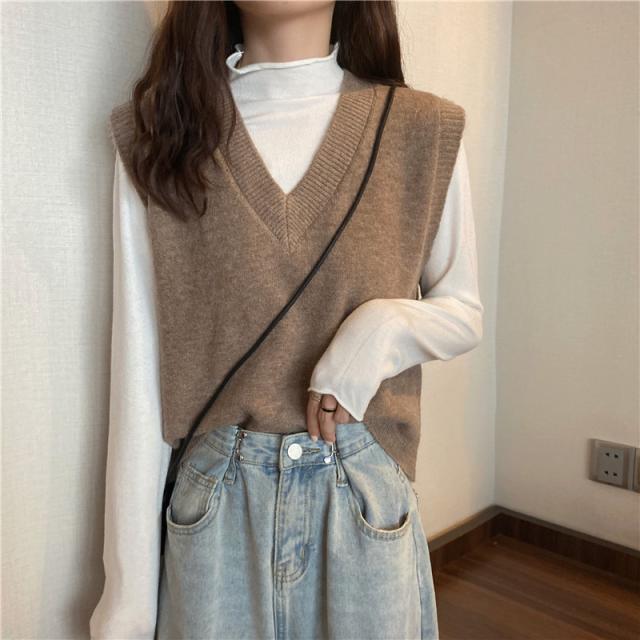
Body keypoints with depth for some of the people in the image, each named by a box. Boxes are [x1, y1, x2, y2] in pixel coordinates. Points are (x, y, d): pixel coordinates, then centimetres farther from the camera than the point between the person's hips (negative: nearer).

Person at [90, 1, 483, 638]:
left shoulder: (424, 131, -4)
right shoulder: (158, 135, -4)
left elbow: (464, 311, 7)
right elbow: (139, 368, -5)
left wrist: (386, 325, -17)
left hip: (367, 497, 1)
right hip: (213, 504, 0)